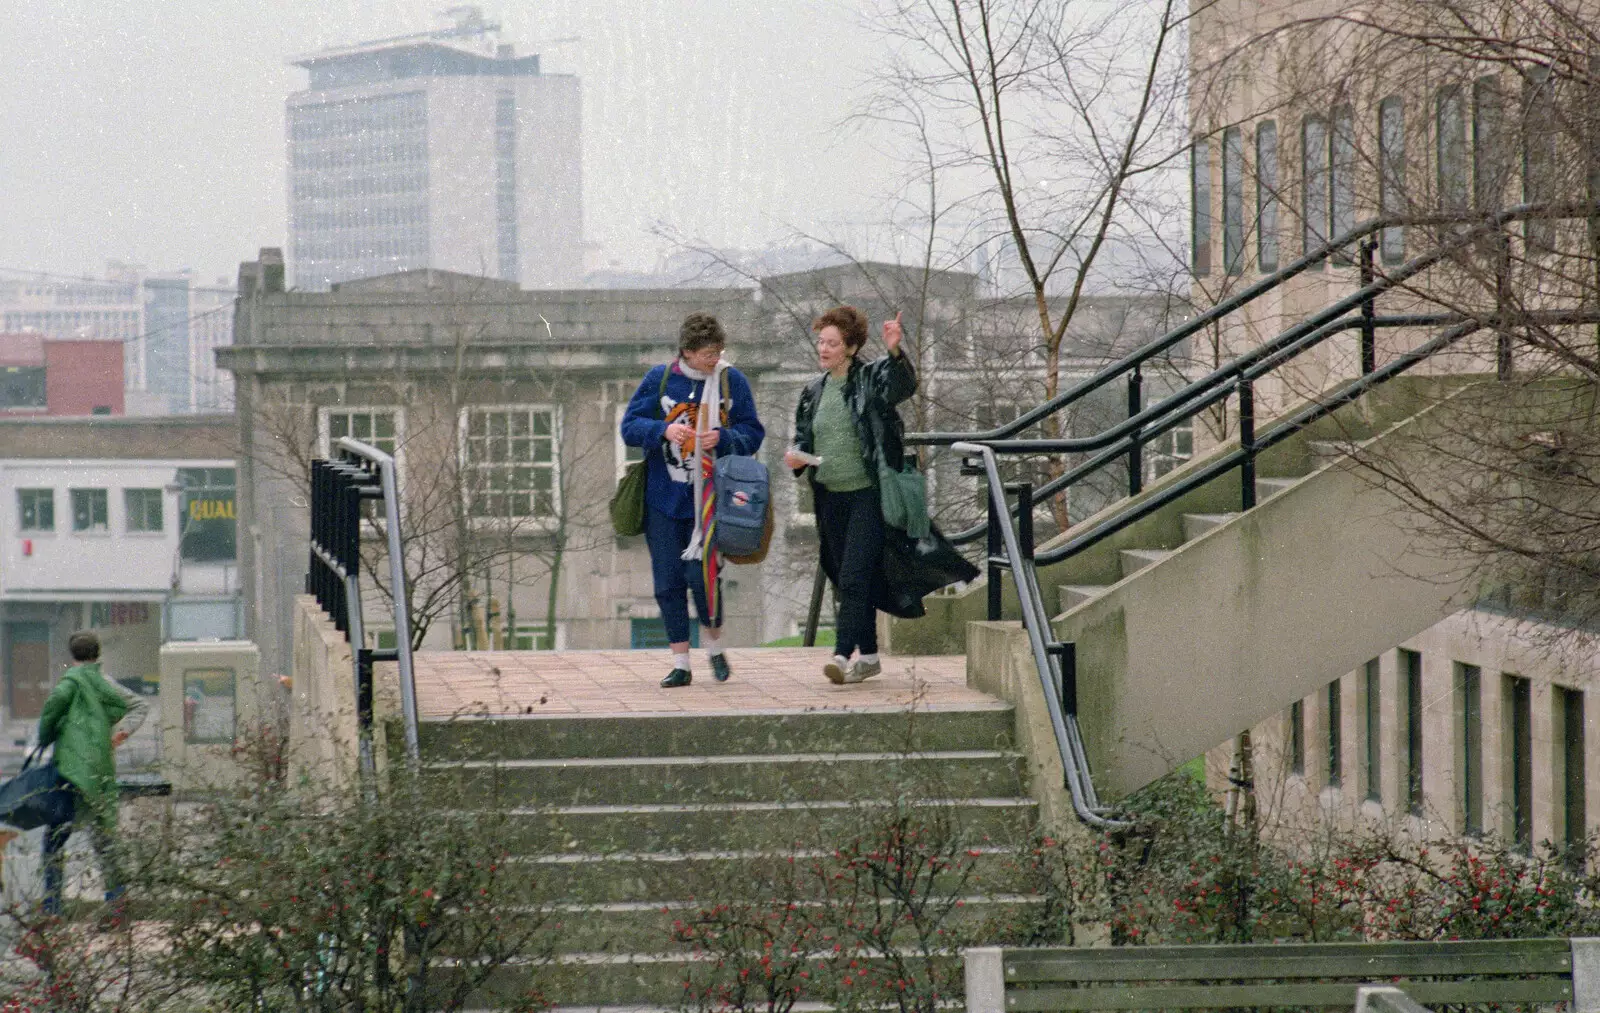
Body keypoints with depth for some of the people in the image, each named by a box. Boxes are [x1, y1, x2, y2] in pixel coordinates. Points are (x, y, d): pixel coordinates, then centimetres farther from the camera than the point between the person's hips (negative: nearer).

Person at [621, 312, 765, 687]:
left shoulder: (732, 381, 1)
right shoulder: (659, 379, 1)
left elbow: (753, 434, 3)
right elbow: (630, 426, 0)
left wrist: (723, 438, -16)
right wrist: (663, 430, -18)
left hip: (709, 498, -1)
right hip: (663, 498, 2)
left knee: (701, 573, -10)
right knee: (668, 582, 2)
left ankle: (715, 646, 16)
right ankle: (680, 663, 12)